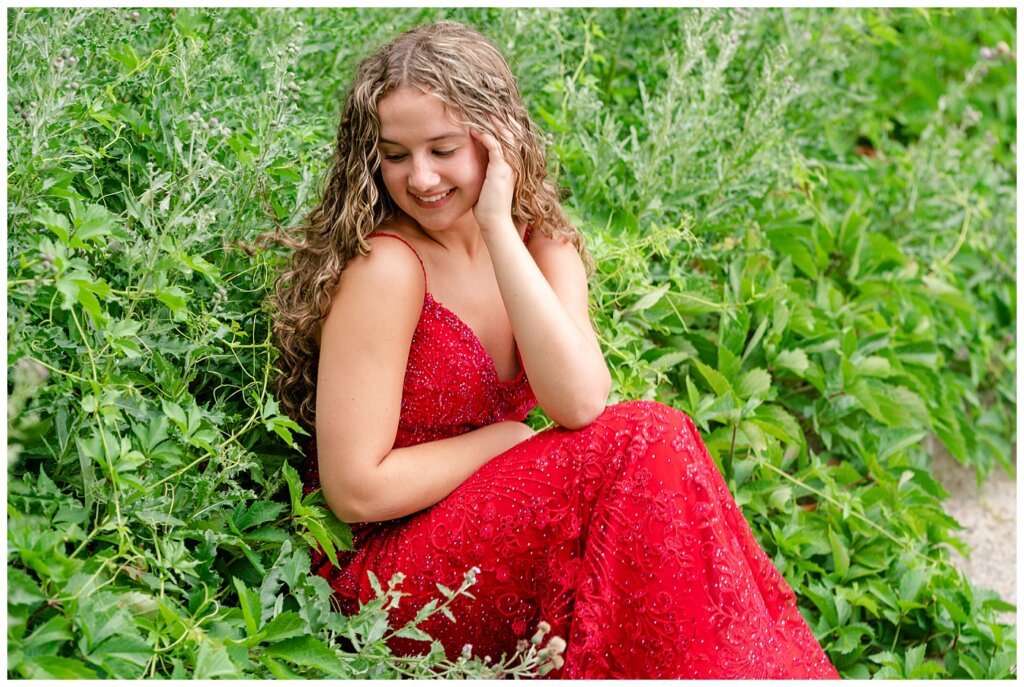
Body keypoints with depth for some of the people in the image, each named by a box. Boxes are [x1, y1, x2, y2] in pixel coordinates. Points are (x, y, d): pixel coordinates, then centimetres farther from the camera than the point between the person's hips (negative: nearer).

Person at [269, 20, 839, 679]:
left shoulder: (543, 243, 2)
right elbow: (357, 489, -17)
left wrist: (497, 226, -19)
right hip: (375, 571, -6)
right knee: (640, 446, -24)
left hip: (496, 541, 6)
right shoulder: (384, 267, -17)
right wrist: (511, 439, -10)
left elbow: (582, 402, -17)